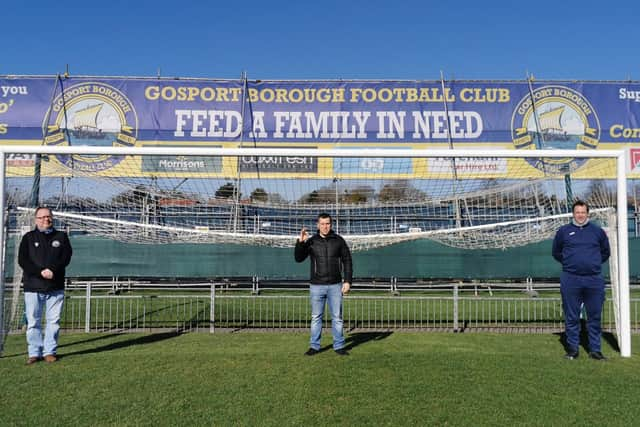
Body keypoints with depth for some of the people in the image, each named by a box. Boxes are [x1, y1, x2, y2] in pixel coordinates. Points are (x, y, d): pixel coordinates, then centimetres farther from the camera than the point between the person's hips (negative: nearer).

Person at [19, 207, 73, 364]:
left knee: (54, 321, 3)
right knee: (33, 322, 2)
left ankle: (50, 351, 11)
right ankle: (34, 352, 12)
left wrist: (52, 270, -18)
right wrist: (40, 272, -17)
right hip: (33, 287, -1)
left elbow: (66, 257, -1)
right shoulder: (28, 237, 7)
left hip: (56, 287, 1)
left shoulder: (61, 236, 10)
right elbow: (22, 260, -3)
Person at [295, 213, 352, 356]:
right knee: (316, 317, 6)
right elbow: (299, 258, -4)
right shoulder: (311, 241, 1)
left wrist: (347, 281, -2)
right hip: (317, 286, 0)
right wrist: (300, 242, -18)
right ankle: (314, 346, 15)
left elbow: (347, 261, 5)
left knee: (337, 317, 4)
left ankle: (339, 346, 14)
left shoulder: (339, 240, 2)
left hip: (335, 285, 0)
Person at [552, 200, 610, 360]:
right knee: (571, 317, 4)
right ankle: (572, 348, 13)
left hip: (594, 280, 1)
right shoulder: (564, 231, 6)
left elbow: (606, 252, 21)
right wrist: (569, 263, 9)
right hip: (570, 280, -1)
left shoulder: (597, 231, 9)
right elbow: (556, 252, 17)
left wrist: (595, 263, 12)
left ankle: (595, 349, 14)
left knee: (595, 317, 5)